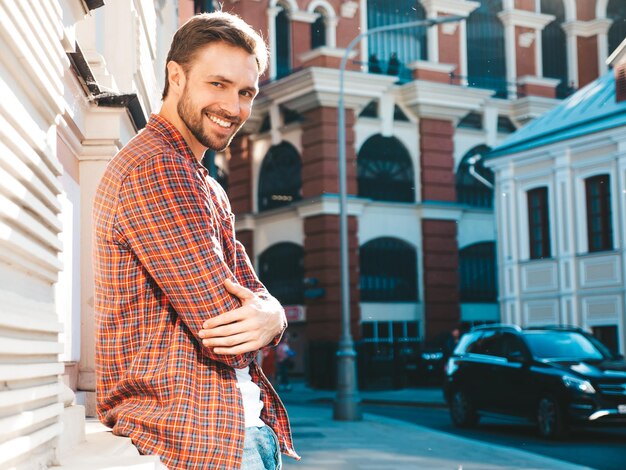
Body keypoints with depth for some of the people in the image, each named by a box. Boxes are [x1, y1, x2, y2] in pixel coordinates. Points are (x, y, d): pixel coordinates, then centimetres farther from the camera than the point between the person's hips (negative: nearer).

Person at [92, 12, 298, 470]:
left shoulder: (208, 190, 17)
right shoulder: (155, 167, -16)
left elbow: (256, 292, 8)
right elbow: (225, 331, -21)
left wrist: (268, 316, -14)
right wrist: (253, 318, 0)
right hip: (194, 431, -9)